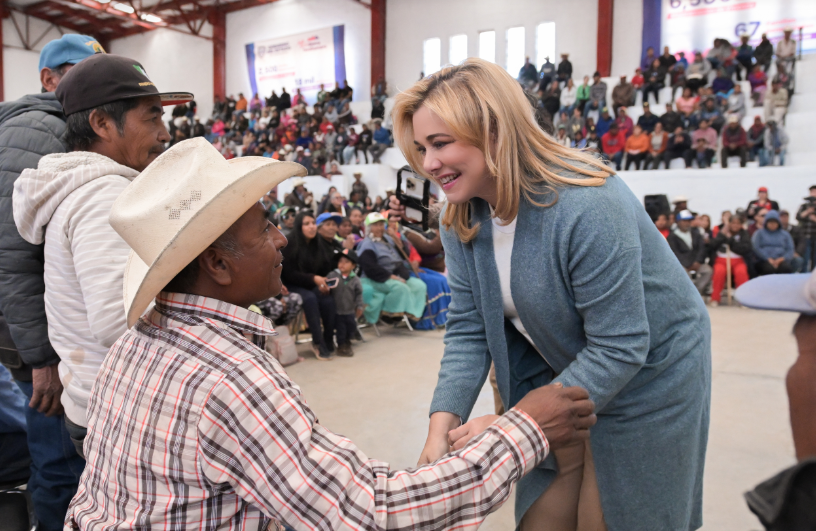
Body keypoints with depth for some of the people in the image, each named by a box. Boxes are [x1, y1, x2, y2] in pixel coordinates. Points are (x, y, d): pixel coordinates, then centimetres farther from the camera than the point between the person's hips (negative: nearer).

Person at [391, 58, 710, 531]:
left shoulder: (587, 208, -33)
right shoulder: (462, 220, -11)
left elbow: (619, 349, -30)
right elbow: (468, 330, -11)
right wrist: (442, 426, -23)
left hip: (648, 373, -5)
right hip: (557, 371, 6)